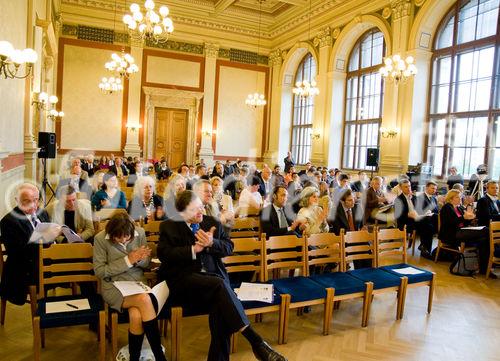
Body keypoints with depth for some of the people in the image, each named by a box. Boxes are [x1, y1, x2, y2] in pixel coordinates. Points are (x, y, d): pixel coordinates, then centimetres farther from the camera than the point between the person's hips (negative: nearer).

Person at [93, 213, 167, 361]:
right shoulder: (100, 238, -9)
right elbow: (99, 271, -7)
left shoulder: (140, 233, -1)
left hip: (138, 282, 3)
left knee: (136, 316, -30)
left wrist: (139, 260, -17)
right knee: (144, 299, -32)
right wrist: (127, 261, -17)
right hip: (114, 286, -2)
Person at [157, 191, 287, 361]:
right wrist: (194, 249, -13)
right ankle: (256, 341, -34)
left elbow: (228, 247, 10)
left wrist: (211, 243, -11)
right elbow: (163, 253, -5)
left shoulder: (212, 222, 15)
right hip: (184, 279, -3)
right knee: (219, 284, -33)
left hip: (213, 276, 3)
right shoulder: (169, 226, 8)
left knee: (219, 307, -32)